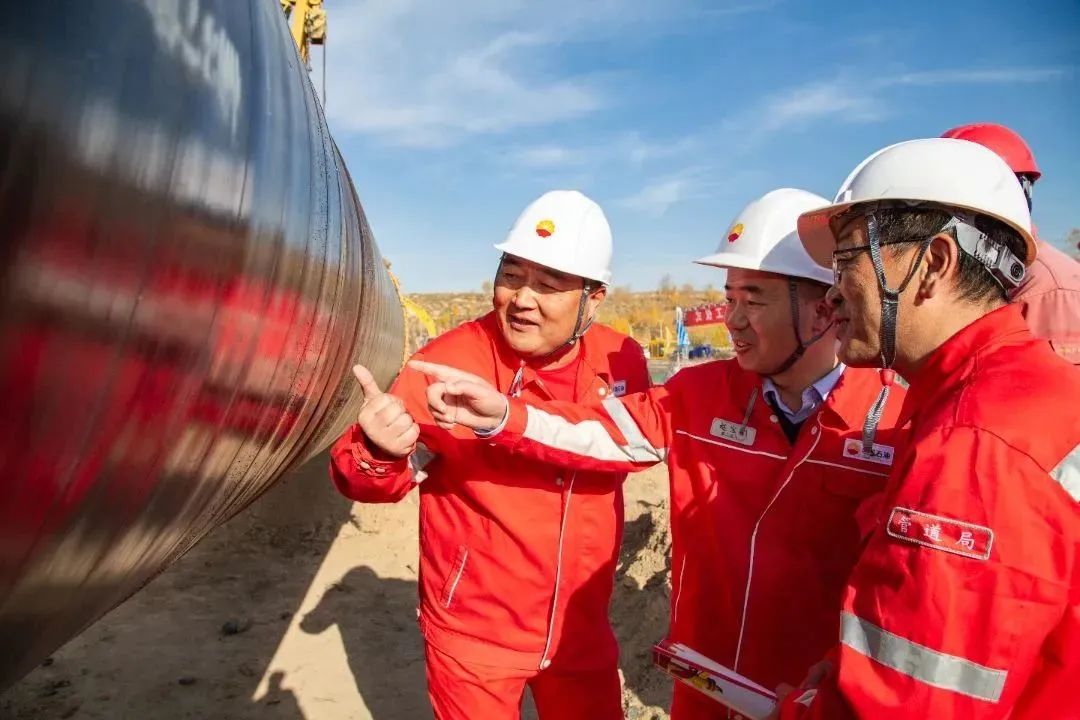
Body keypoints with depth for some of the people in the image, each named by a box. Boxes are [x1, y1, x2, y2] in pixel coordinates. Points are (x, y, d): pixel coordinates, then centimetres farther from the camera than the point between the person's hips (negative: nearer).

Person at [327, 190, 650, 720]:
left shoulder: (623, 361, -9)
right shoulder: (447, 360, -20)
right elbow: (361, 476, -17)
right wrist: (381, 451, -39)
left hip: (582, 630, 3)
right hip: (473, 636, -3)